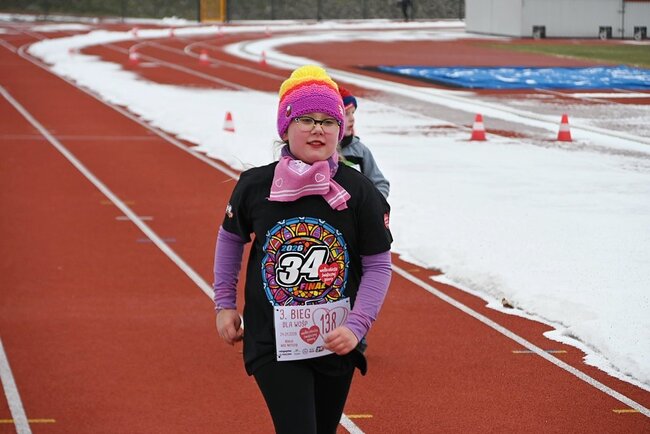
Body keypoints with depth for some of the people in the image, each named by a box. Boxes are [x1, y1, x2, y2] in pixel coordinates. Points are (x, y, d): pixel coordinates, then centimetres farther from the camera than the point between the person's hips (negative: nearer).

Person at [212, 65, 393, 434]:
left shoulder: (359, 192, -8)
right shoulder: (255, 186, -7)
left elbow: (379, 266, -3)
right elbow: (231, 239, 13)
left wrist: (356, 326, -14)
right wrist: (225, 304, 11)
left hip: (336, 344, 2)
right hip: (274, 345, -2)